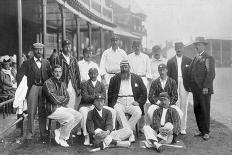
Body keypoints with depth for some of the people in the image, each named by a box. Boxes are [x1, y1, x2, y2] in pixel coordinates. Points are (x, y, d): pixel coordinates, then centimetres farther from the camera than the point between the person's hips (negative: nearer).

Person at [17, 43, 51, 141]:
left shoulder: (46, 63, 15)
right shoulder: (27, 63, 6)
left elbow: (50, 76, 16)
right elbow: (19, 75, 2)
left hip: (44, 88, 2)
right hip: (32, 88, -2)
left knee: (43, 112, 4)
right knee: (31, 112, -5)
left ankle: (43, 133, 11)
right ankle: (30, 132, 5)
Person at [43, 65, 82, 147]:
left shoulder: (62, 84, 14)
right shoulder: (47, 83, -9)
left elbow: (67, 99, 6)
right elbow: (54, 99, -17)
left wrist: (59, 99, -12)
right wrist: (63, 98, -1)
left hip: (62, 107, 8)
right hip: (52, 109, -8)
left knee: (79, 116, -7)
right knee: (70, 118, -25)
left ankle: (59, 131, -1)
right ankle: (62, 138, -5)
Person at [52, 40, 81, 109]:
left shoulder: (74, 59, 13)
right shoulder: (57, 59, -1)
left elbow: (78, 74, 13)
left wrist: (78, 88, 8)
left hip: (73, 89, 4)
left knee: (73, 108, 3)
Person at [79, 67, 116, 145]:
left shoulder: (101, 85, 15)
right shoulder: (84, 84, 6)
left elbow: (103, 98, 3)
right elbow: (85, 97, -8)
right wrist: (98, 96, -12)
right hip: (86, 106, -3)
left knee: (113, 111, -17)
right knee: (83, 114, -37)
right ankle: (86, 137, -31)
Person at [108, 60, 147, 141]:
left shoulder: (137, 78, 13)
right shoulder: (115, 79, 14)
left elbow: (144, 92, 11)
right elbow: (110, 94, 12)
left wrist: (139, 102, -3)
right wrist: (112, 104, -4)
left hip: (132, 102, 0)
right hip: (119, 102, 0)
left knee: (138, 112, -30)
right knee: (118, 111, -33)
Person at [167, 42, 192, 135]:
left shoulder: (188, 60, 7)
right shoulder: (170, 61, 9)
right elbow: (168, 75, 7)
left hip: (184, 86, 0)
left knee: (184, 107, 5)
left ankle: (183, 128, 14)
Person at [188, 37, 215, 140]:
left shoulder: (209, 58, -5)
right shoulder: (195, 58, 18)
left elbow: (211, 74, -12)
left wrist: (206, 87, -18)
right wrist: (192, 86, 10)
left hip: (204, 89, -7)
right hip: (195, 89, 7)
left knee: (205, 110, -1)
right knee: (197, 110, 9)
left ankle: (206, 132, 9)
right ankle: (201, 130, 19)